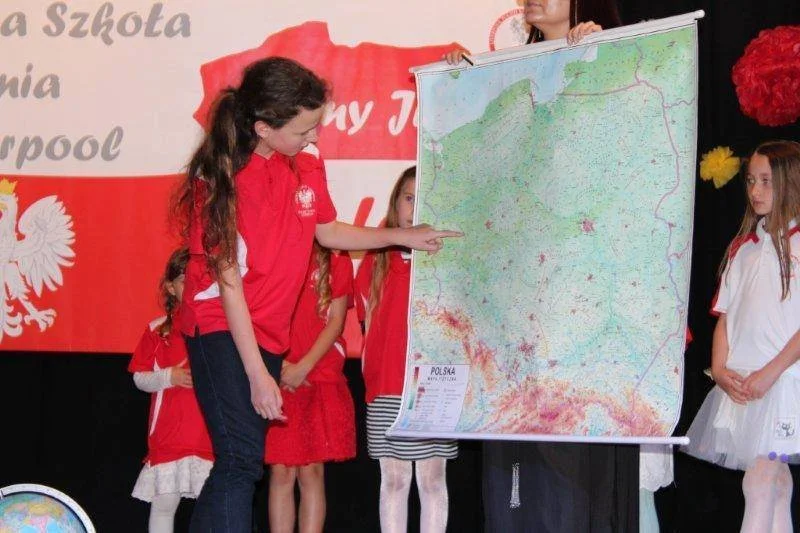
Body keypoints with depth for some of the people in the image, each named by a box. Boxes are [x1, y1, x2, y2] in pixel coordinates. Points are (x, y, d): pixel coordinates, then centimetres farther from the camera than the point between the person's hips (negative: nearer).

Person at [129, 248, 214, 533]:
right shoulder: (158, 330, 5)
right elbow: (140, 378, 6)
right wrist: (169, 376, -11)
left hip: (211, 434, 0)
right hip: (168, 436, 0)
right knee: (163, 503, 5)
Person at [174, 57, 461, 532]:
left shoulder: (307, 167, 2)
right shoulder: (223, 180, -17)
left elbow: (326, 231, 21)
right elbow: (229, 283, -17)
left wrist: (402, 237, 17)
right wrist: (258, 375, -19)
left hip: (268, 333, 7)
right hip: (221, 330, -7)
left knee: (242, 464, 7)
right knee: (243, 459, -19)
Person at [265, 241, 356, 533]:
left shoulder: (337, 262, 9)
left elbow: (336, 322, 2)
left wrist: (303, 366, -10)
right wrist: (279, 364, -10)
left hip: (321, 376, 0)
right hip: (276, 379, 0)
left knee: (312, 471, -1)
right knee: (281, 472, -3)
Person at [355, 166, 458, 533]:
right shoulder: (376, 260, 10)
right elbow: (370, 321, 15)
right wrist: (373, 371, 8)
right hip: (385, 391, 2)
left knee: (432, 478, 2)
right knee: (393, 479, 5)